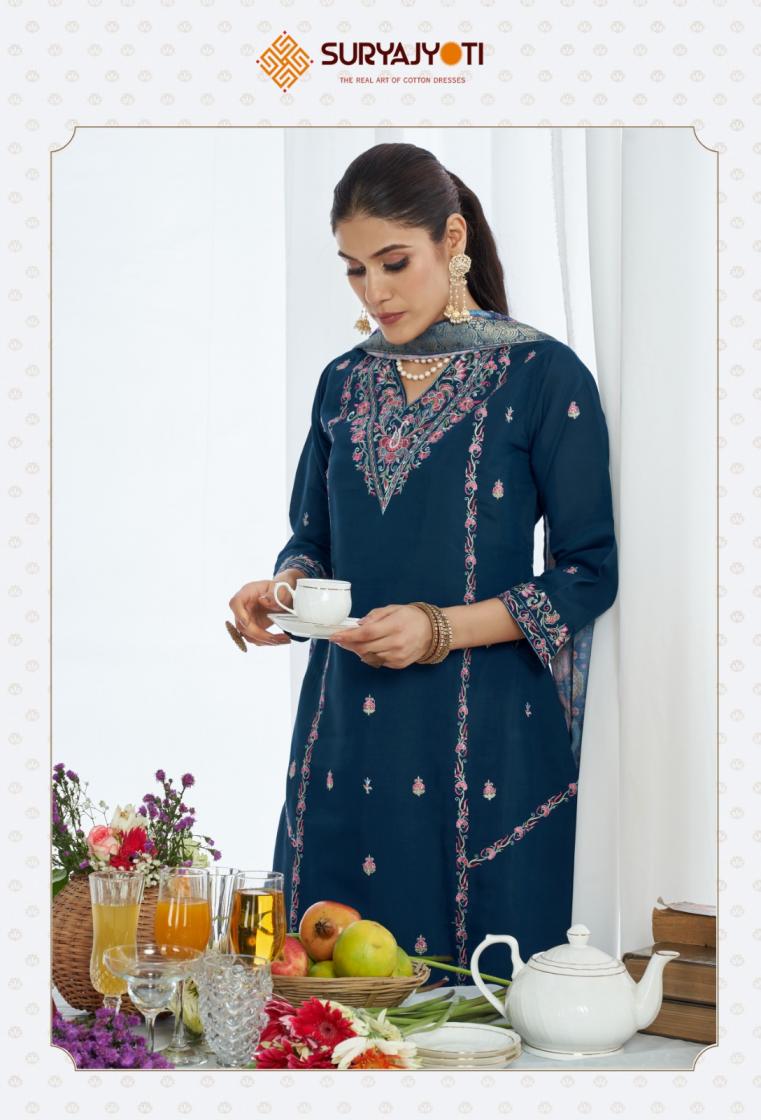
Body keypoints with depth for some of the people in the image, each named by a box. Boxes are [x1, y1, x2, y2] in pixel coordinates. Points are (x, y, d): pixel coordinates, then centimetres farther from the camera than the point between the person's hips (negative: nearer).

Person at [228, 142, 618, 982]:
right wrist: (283, 587, -4)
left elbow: (590, 572, -7)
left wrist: (442, 629, -17)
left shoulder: (543, 376, -5)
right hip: (347, 725, 5)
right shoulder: (344, 383, 11)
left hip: (484, 732, -4)